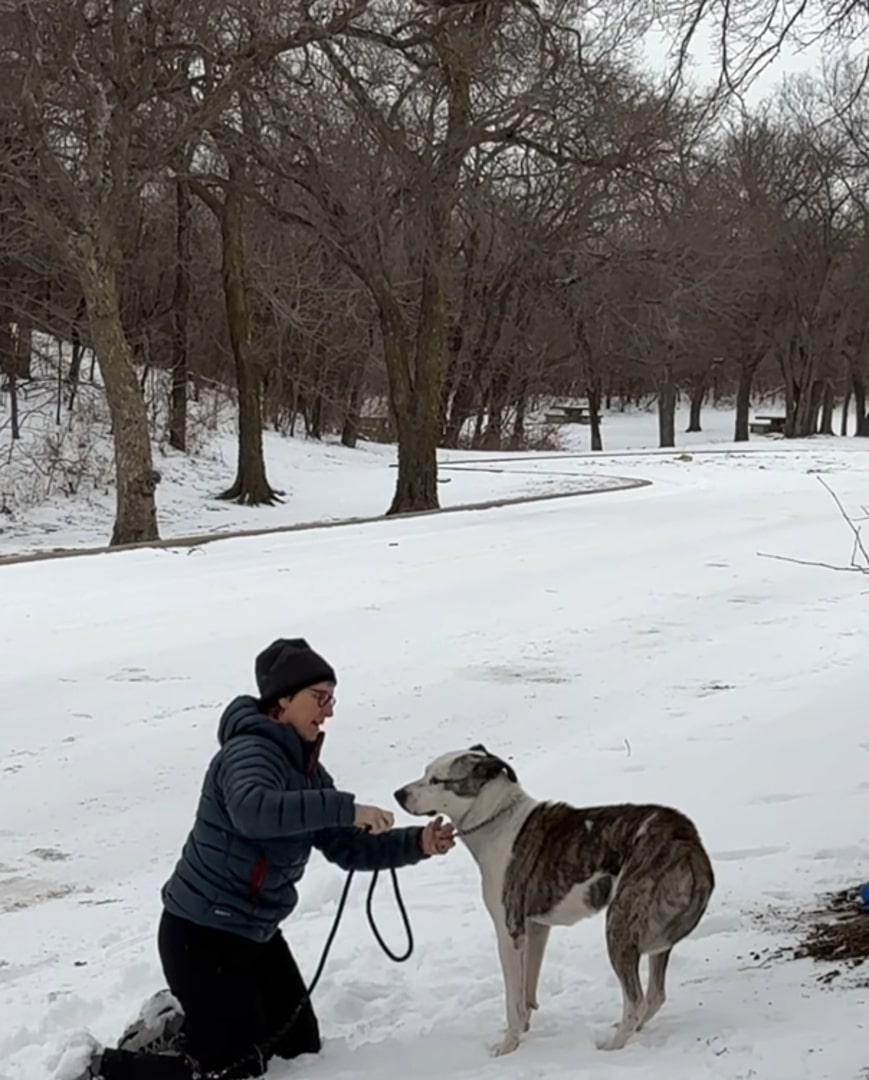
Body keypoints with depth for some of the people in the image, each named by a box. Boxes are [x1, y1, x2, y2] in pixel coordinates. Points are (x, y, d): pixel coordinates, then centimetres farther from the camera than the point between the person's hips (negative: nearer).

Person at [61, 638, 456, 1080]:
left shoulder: (305, 769, 9)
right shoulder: (251, 751, -20)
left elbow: (348, 847, 9)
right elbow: (253, 811, -43)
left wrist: (417, 844, -5)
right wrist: (345, 807, -40)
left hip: (254, 930, 10)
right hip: (201, 932, -10)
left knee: (300, 1043, 17)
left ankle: (178, 1023, 25)